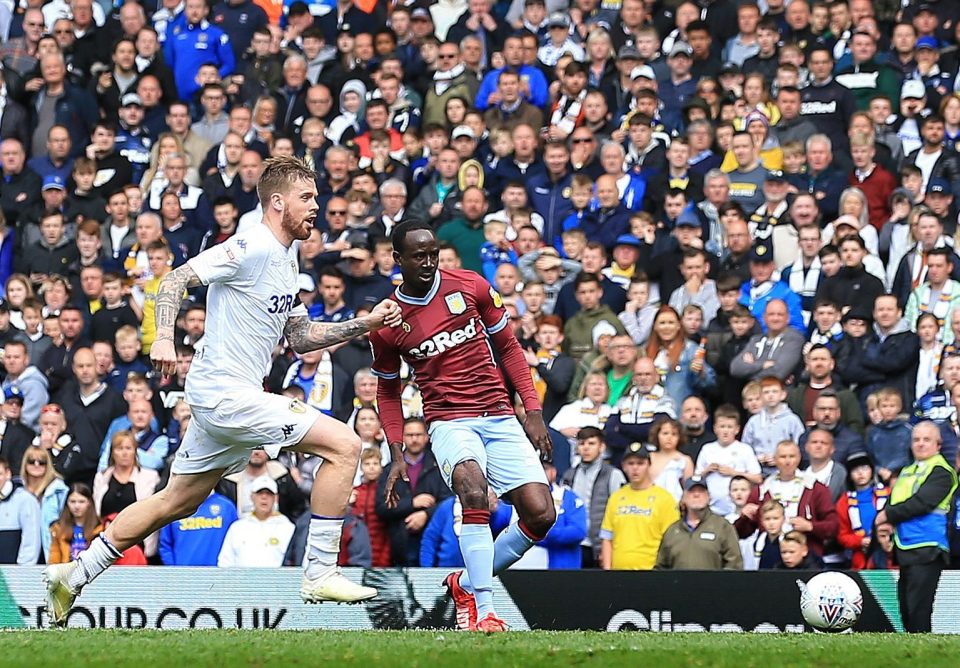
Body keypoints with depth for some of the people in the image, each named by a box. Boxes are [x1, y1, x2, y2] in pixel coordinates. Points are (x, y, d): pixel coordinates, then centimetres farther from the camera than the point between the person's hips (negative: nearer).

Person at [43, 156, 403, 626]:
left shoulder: (286, 261, 16)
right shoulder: (253, 248, -14)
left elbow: (300, 338, 21)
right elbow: (177, 279, -18)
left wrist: (365, 324, 12)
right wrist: (164, 337, -31)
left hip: (218, 397, 10)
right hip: (227, 393, -10)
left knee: (177, 501, 17)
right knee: (344, 445, -13)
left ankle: (74, 575, 23)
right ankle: (320, 575, -11)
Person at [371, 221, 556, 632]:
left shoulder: (472, 287, 3)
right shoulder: (388, 323, 1)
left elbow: (508, 347, 13)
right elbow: (388, 390, 15)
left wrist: (533, 410, 5)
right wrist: (397, 454, 5)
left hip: (500, 417, 3)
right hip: (449, 421, -3)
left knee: (541, 514, -10)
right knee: (473, 490, -34)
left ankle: (467, 584, 12)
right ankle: (482, 610, -34)